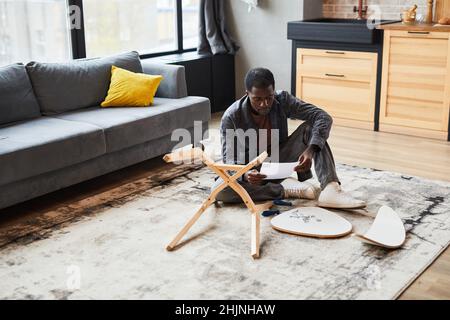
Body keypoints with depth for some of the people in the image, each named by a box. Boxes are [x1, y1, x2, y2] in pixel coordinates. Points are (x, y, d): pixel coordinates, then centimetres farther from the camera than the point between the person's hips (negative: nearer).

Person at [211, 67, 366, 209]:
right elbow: (229, 158, -19)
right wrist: (244, 175, -43)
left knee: (309, 128, -21)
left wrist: (311, 150, -37)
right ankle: (284, 189, -26)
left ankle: (330, 189, -34)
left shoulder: (282, 100, -14)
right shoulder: (231, 117, -20)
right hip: (252, 171, -2)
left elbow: (324, 117, -20)